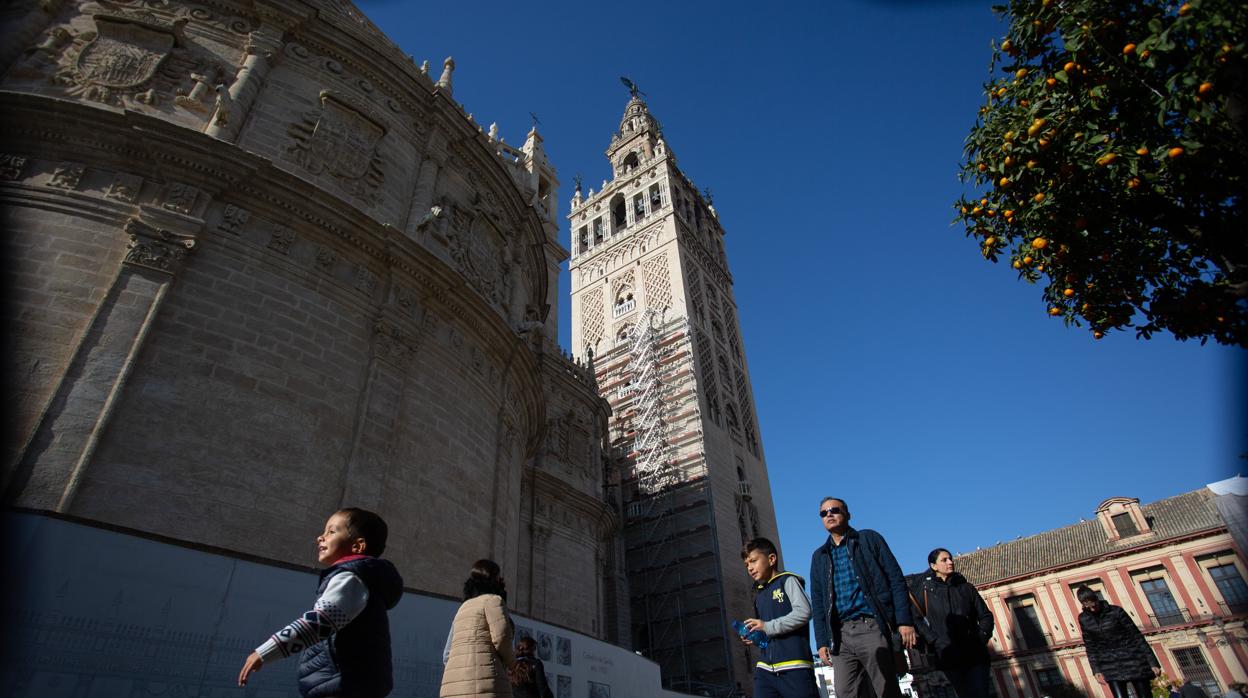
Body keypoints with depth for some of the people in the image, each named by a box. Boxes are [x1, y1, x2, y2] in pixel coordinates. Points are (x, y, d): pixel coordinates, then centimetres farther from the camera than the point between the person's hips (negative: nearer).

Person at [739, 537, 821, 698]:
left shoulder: (787, 581, 3)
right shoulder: (759, 594, 22)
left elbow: (804, 612, -13)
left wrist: (768, 627, -13)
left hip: (794, 666, -6)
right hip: (765, 668, 6)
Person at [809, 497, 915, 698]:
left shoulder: (869, 539, 9)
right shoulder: (819, 556, 18)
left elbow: (896, 580, 2)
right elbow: (817, 603, 16)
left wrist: (905, 621, -9)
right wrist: (822, 641, 7)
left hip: (871, 627, -3)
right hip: (840, 635, 4)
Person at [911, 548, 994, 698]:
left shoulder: (966, 587, 15)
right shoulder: (926, 590, 4)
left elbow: (986, 616, 15)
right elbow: (917, 619, -4)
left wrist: (982, 638, -2)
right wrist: (935, 642, -15)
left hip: (975, 653, 2)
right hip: (948, 656, -2)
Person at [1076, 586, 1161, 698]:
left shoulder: (1115, 611, -10)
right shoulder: (1084, 619, 0)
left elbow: (1137, 636, -7)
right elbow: (1090, 647, 6)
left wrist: (1153, 662, -9)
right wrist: (1096, 670, 0)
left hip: (1132, 658, -2)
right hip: (1110, 665, 2)